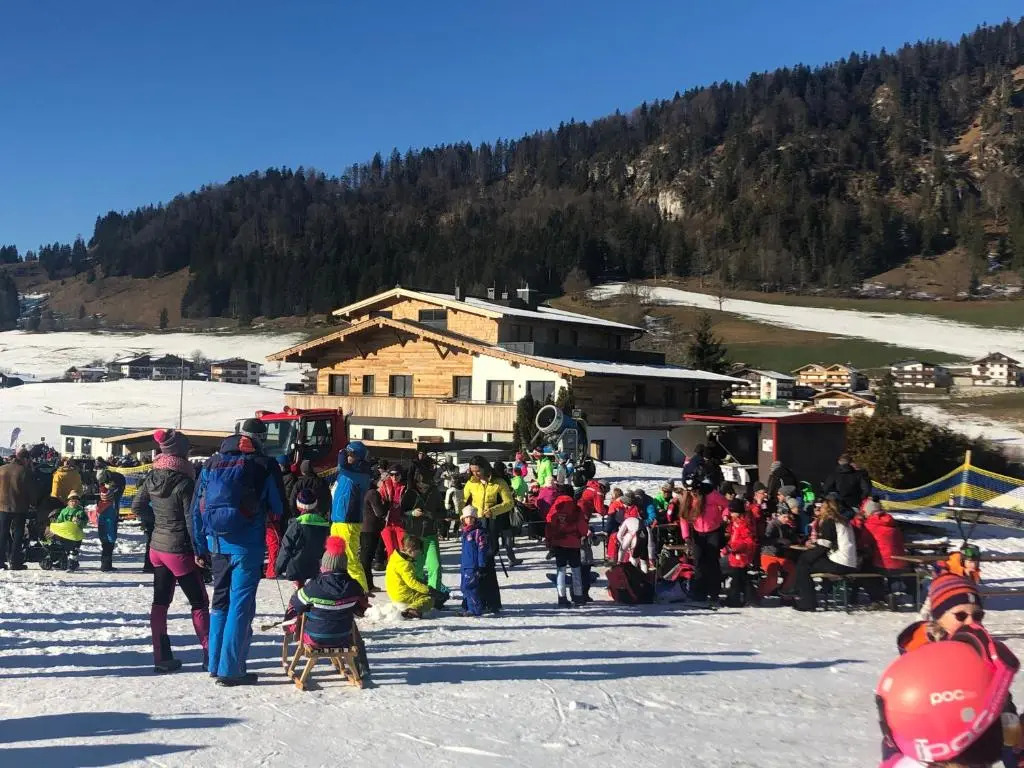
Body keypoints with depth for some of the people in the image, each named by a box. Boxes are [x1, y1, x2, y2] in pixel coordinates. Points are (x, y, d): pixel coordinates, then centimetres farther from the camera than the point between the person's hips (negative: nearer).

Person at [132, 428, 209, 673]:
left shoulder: (152, 477, 2)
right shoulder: (184, 482, -19)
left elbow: (137, 506, 11)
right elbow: (191, 519, -18)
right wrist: (199, 551, -11)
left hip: (157, 547, 7)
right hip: (180, 550, -7)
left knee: (160, 602, 10)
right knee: (199, 603, 4)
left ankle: (161, 658, 13)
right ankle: (210, 655, 7)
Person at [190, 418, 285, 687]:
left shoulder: (212, 463, 8)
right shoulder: (264, 465, -6)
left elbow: (197, 508, 9)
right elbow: (279, 508, -2)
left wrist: (201, 546, 13)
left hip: (217, 543, 5)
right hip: (247, 546, -5)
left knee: (220, 602, 18)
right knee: (241, 605, 0)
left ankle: (215, 664, 23)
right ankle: (230, 670, -1)